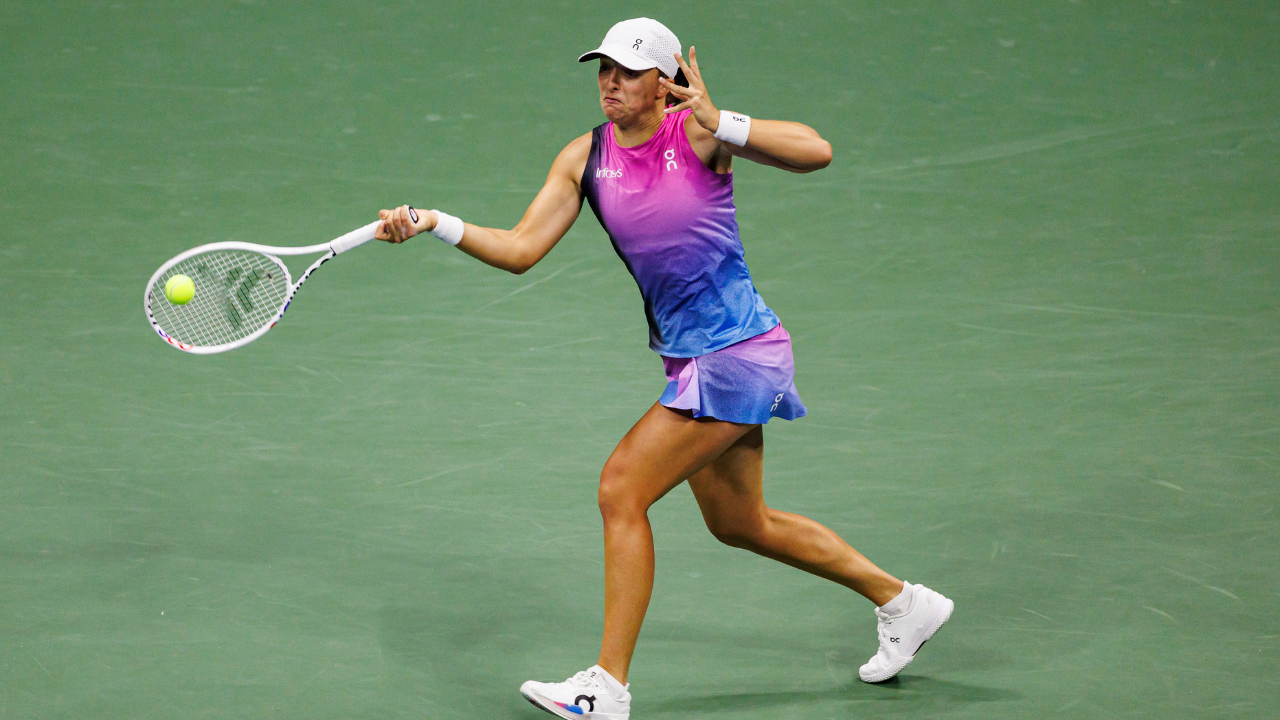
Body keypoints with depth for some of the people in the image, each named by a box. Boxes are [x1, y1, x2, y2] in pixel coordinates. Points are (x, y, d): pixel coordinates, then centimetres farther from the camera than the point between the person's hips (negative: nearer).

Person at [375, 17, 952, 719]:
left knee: (621, 490, -14)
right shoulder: (584, 159, 2)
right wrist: (434, 224, -14)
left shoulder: (696, 133, -14)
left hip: (737, 352, -8)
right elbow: (520, 249, -2)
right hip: (690, 358, 8)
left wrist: (718, 123, -30)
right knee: (740, 525, 21)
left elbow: (816, 152, -24)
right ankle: (902, 601, 39)